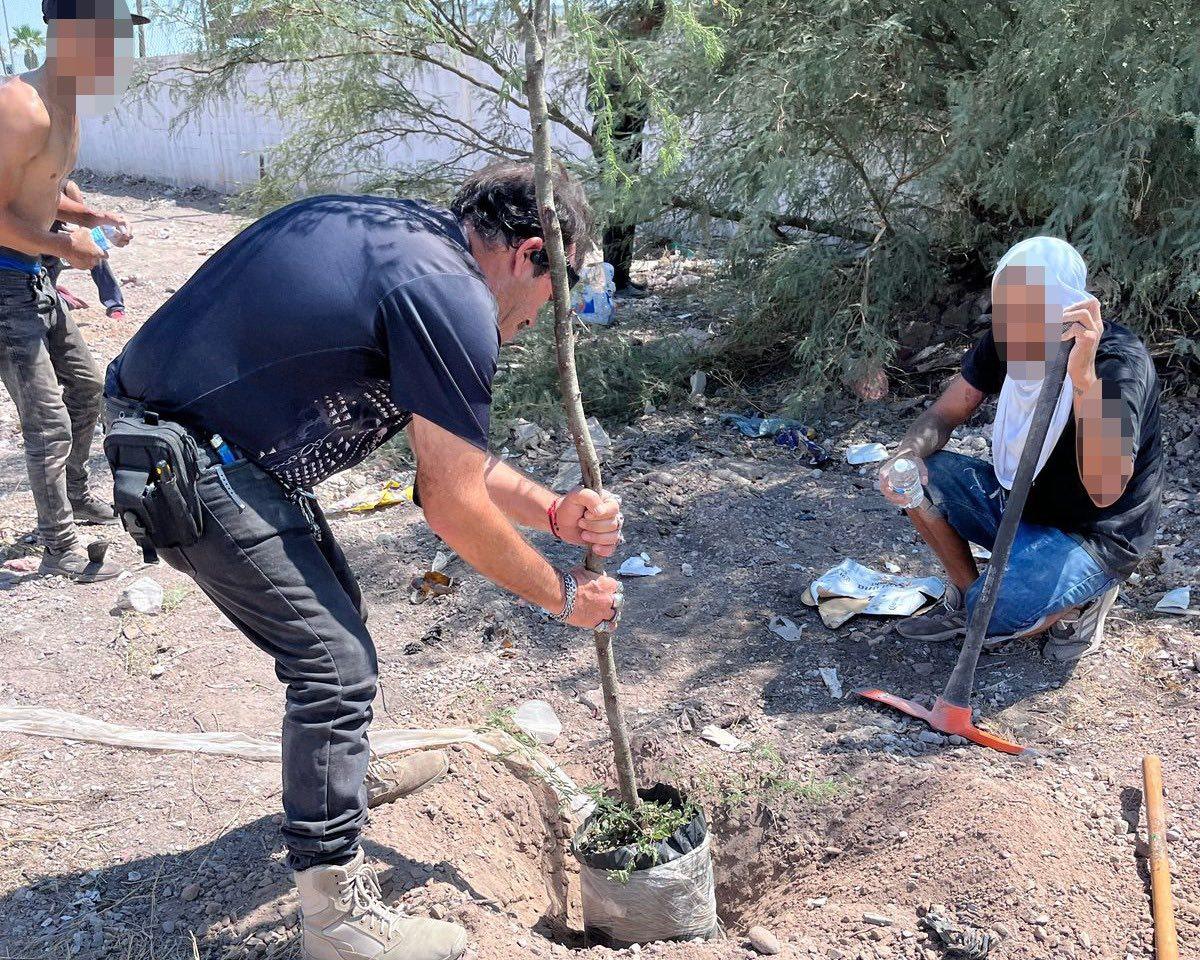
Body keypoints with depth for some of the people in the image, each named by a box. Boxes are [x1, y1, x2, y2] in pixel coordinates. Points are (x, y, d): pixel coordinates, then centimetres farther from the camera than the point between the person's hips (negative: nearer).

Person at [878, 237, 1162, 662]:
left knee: (988, 624, -28)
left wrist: (1083, 375, -49)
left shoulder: (1120, 362, -29)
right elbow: (943, 415, -3)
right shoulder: (1003, 344, -9)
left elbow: (1104, 491, -40)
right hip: (1018, 502, 7)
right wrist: (909, 453, -27)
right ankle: (967, 597, 8)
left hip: (1093, 536, -7)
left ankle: (1079, 600, 5)